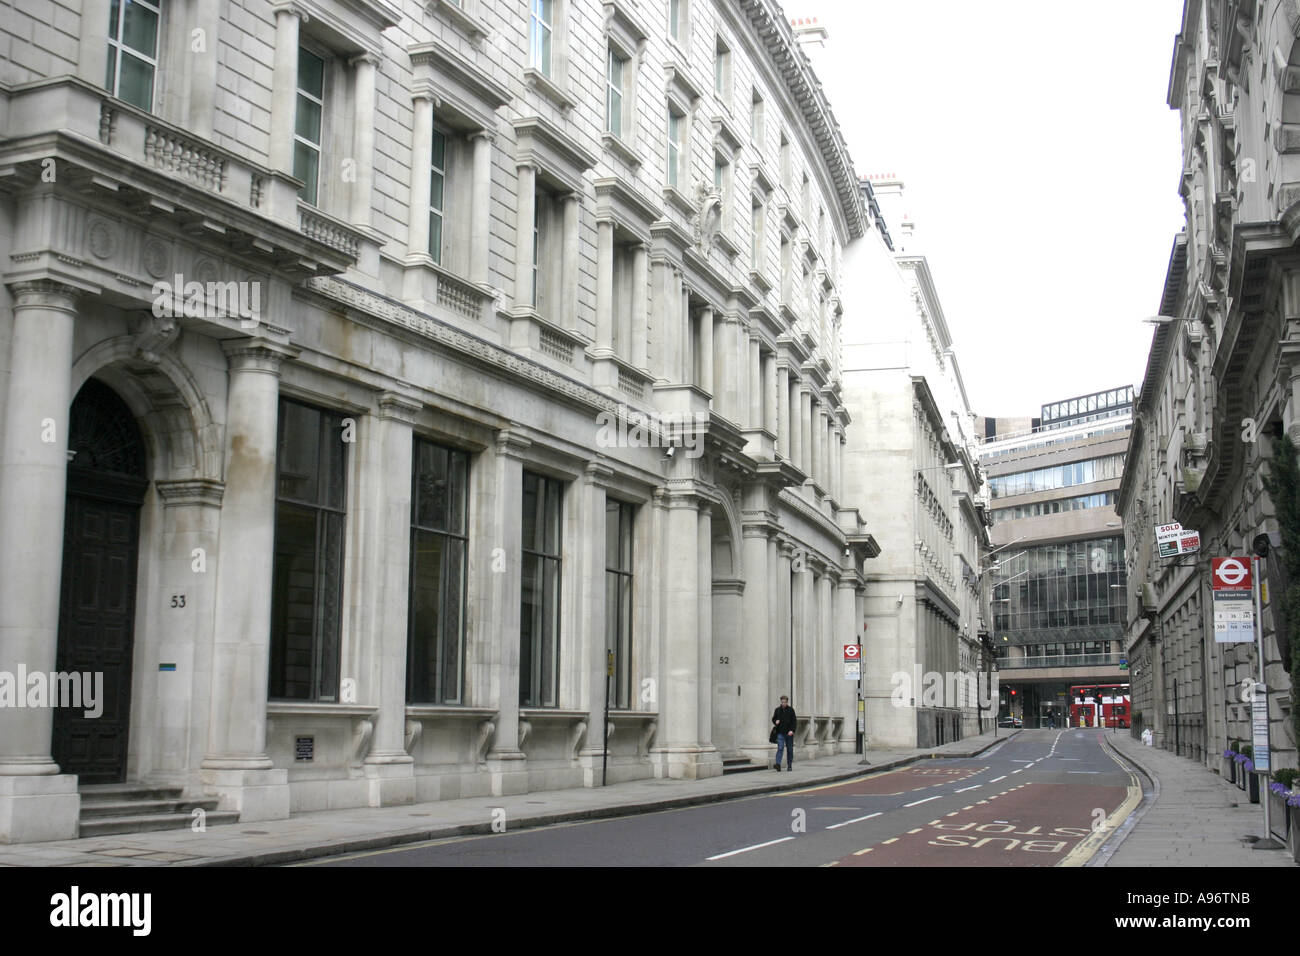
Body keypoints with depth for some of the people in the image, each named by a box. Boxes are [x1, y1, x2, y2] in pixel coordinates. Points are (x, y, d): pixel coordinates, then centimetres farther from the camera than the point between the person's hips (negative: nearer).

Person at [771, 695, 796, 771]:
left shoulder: (791, 710, 1)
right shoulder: (777, 710, 7)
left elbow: (794, 721, -3)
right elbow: (773, 719, 17)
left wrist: (792, 730, -15)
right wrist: (775, 722, -7)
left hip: (789, 733, 0)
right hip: (780, 732, 0)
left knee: (790, 749, 7)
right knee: (780, 748, -13)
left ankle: (789, 766, 16)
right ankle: (778, 764, -22)